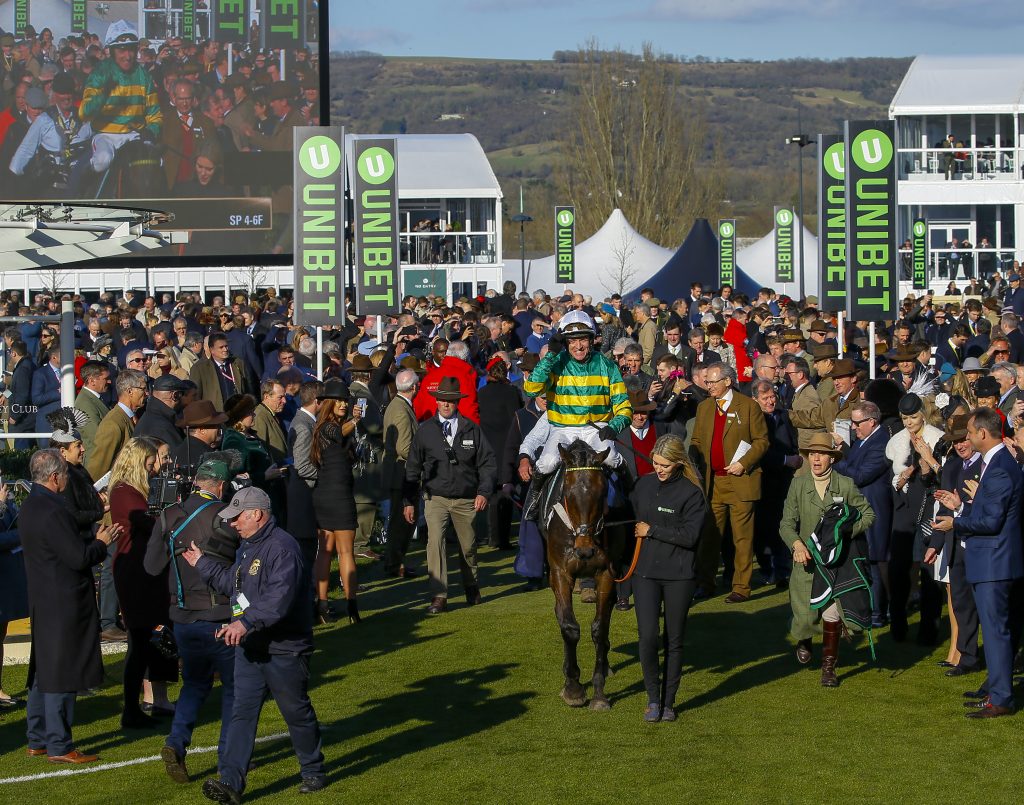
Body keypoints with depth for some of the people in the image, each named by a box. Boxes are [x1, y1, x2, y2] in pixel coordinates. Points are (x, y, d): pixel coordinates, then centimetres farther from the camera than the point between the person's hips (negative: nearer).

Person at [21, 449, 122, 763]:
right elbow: (79, 558, -21)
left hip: (43, 604, 10)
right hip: (64, 605, -10)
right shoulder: (52, 511, -21)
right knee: (61, 675, -4)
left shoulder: (30, 507, 11)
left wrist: (95, 540, 14)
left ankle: (38, 740, 23)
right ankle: (59, 746, 0)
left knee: (43, 672, 16)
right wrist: (101, 543, -4)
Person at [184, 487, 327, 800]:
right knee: (242, 713, 0)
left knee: (297, 712, 7)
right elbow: (234, 583, 28)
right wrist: (202, 564, 27)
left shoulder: (282, 547, -19)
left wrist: (247, 621, -37)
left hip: (284, 649, -8)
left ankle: (314, 771, 25)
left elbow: (281, 597, -31)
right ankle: (231, 781, -5)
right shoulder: (247, 547, 14)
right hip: (250, 647, 8)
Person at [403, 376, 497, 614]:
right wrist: (410, 501, 4)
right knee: (435, 539, -20)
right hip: (435, 498, -1)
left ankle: (472, 587, 39)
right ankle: (438, 597, -20)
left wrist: (483, 492, -8)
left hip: (465, 500, 1)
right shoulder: (425, 430, 0)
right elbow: (413, 467, 6)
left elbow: (488, 463, 3)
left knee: (468, 546, 13)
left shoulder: (471, 429, 0)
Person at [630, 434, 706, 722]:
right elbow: (631, 518, 21)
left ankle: (668, 702, 18)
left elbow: (689, 535, -15)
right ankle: (653, 698, 8)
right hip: (645, 572, 3)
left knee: (674, 640, 7)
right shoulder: (644, 485, 6)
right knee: (648, 635, -8)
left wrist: (651, 531, -12)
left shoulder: (691, 493, -8)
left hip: (679, 576, -3)